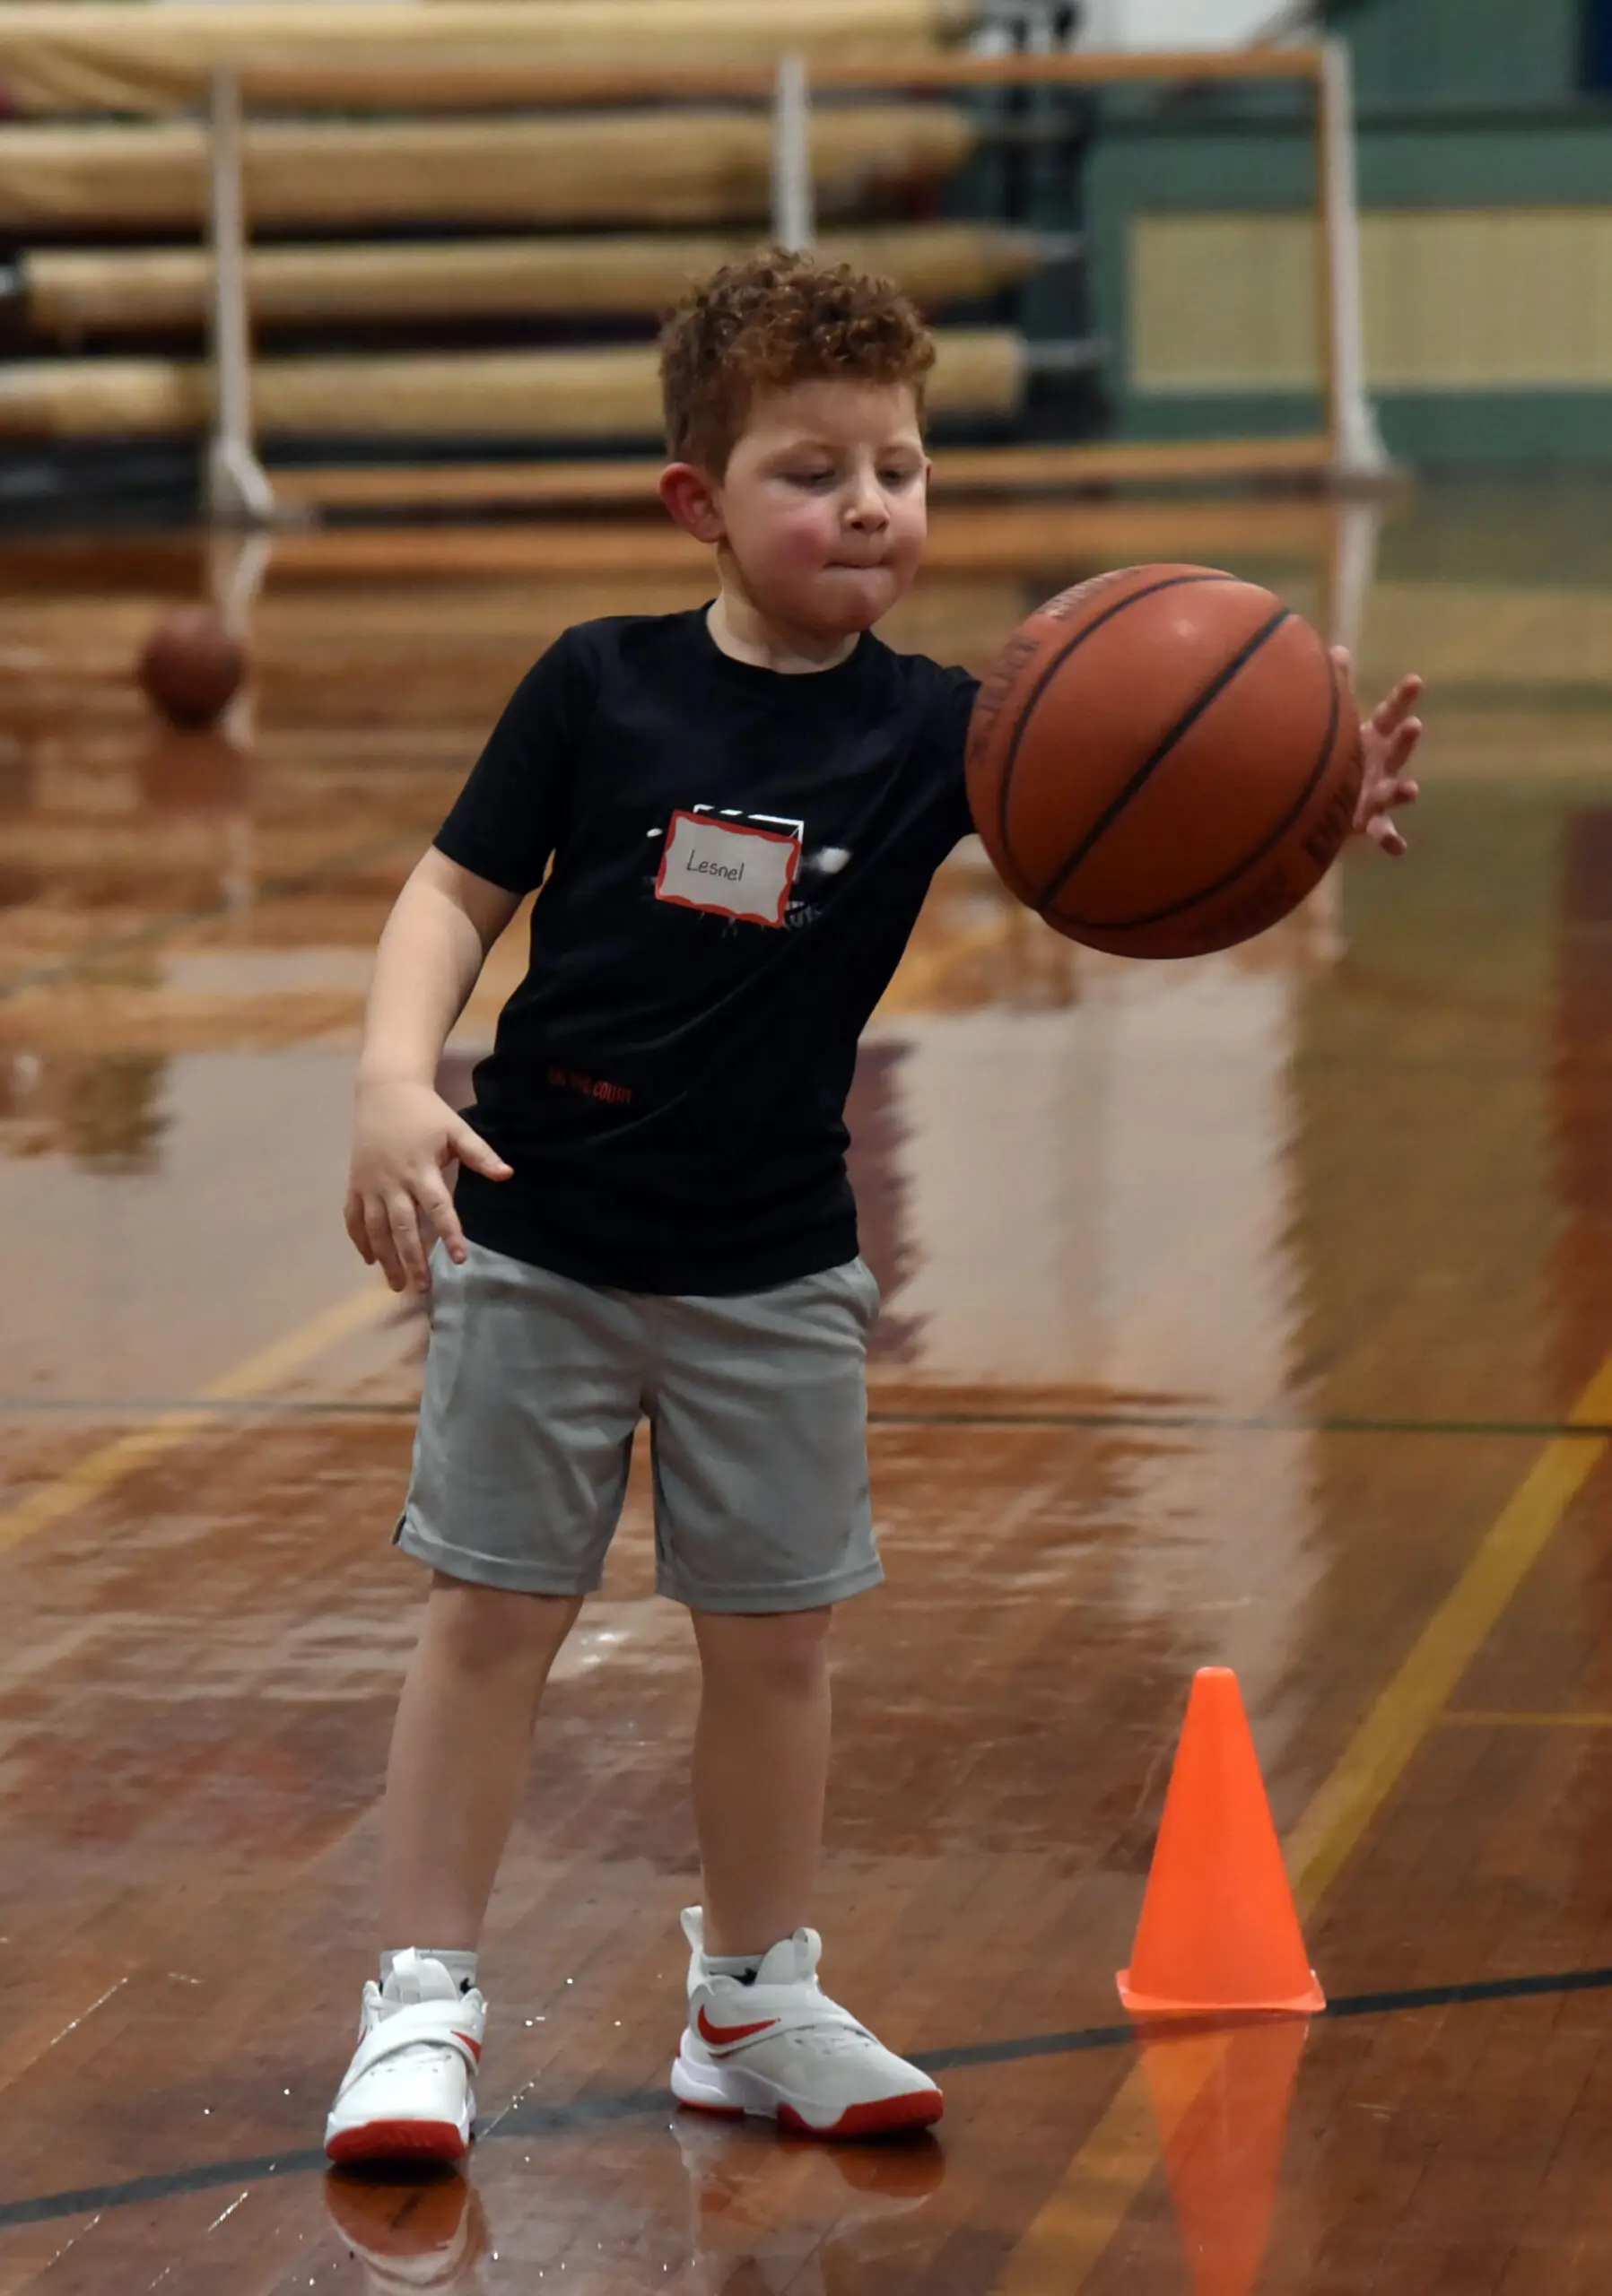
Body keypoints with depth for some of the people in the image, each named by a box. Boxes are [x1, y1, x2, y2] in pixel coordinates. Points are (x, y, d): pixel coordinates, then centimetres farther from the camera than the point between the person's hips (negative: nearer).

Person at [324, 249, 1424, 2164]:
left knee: (774, 1640, 10)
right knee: (490, 1615, 4)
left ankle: (754, 2003, 26)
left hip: (771, 1276, 2)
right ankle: (420, 2004, 14)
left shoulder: (928, 732, -5)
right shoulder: (599, 686, -7)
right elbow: (458, 893, -3)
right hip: (538, 1248, -2)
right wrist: (394, 1087, -18)